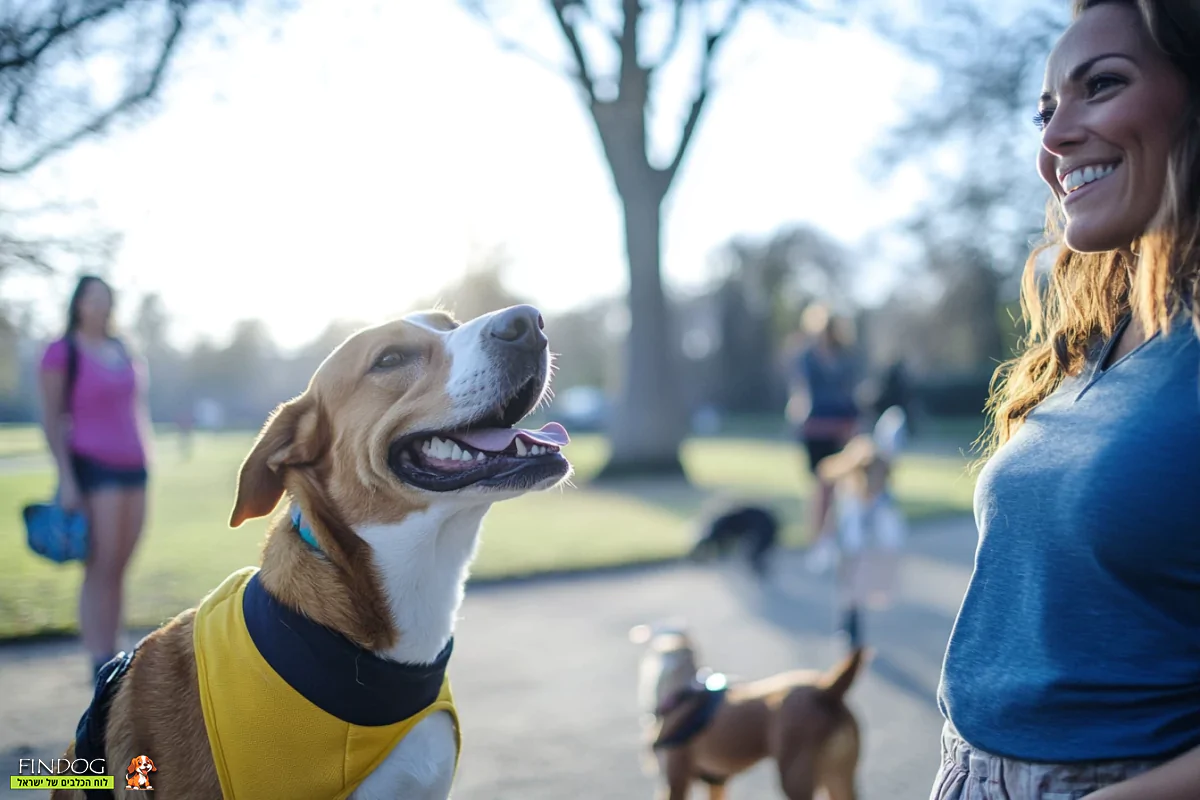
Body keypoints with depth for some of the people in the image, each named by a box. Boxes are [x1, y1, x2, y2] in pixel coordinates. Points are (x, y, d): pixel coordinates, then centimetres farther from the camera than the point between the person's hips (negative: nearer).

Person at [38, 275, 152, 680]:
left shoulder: (121, 350, 14)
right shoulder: (62, 352, -5)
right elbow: (51, 419, -7)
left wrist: (145, 462, 18)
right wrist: (66, 478, -13)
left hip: (132, 467, 6)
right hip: (93, 468, -6)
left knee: (119, 568, 7)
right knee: (100, 568, -8)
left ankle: (112, 659, 13)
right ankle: (101, 667, -5)